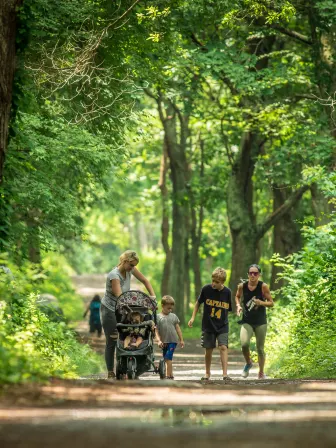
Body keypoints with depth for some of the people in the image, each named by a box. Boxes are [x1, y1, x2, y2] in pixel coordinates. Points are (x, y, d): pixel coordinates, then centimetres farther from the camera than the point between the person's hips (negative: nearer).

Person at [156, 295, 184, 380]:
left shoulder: (173, 316, 8)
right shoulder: (158, 317, 2)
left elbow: (178, 328, 11)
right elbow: (156, 330, -2)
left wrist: (181, 340, 10)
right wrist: (159, 340, -13)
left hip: (172, 341, -2)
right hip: (164, 342, 2)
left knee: (168, 358, -13)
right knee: (166, 359, 10)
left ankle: (168, 376, -13)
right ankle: (171, 375, 21)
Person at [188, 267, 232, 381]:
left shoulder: (227, 292, -8)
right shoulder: (206, 289, -9)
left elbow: (228, 309, 4)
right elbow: (198, 302, 6)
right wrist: (193, 317, 4)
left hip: (222, 326, -1)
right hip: (208, 325, 1)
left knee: (223, 347, -14)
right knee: (209, 350, 7)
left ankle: (225, 374, -16)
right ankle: (207, 373, 26)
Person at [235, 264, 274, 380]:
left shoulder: (263, 286, -9)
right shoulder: (242, 286, -3)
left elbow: (271, 303, -4)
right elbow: (237, 296, 18)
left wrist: (261, 303, -23)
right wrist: (238, 305, -2)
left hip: (260, 322, -1)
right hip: (246, 321, 1)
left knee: (260, 348, 6)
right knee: (244, 344, -22)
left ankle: (261, 373, 26)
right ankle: (248, 363, 9)